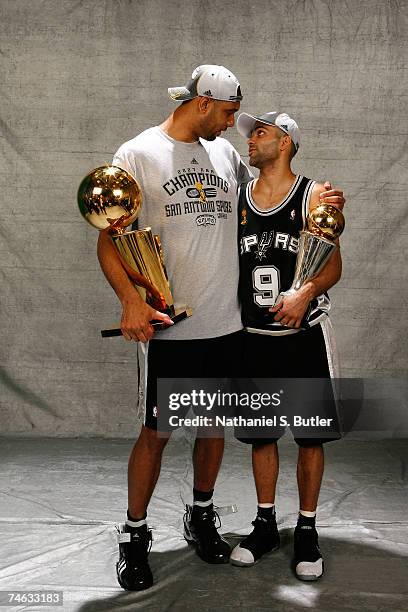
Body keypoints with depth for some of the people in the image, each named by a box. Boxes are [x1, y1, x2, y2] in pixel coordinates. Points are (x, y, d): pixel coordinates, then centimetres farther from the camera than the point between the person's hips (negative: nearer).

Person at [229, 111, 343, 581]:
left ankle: (307, 530, 21)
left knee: (310, 436, 5)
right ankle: (265, 524, 27)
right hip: (254, 336, 3)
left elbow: (333, 263, -7)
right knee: (262, 434, 11)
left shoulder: (313, 195, -3)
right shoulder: (236, 198, 7)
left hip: (305, 334, -3)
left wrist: (306, 293, -26)